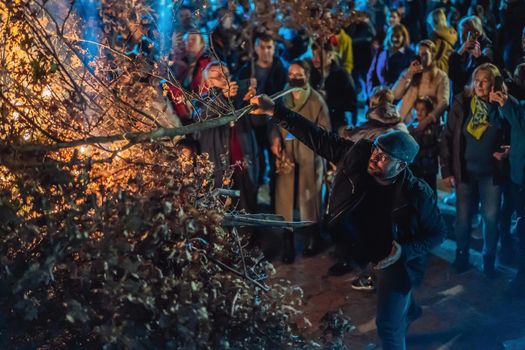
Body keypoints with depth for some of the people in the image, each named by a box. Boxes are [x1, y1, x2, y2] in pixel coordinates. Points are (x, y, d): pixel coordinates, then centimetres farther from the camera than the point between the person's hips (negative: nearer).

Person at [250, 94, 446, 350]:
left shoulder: (417, 195, -30)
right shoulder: (357, 157, -23)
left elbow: (438, 233, -15)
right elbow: (317, 137, -22)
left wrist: (406, 251, -30)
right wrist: (274, 111, -28)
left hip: (396, 258, -5)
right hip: (362, 252, 5)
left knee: (388, 325, -7)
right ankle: (408, 311, 66)